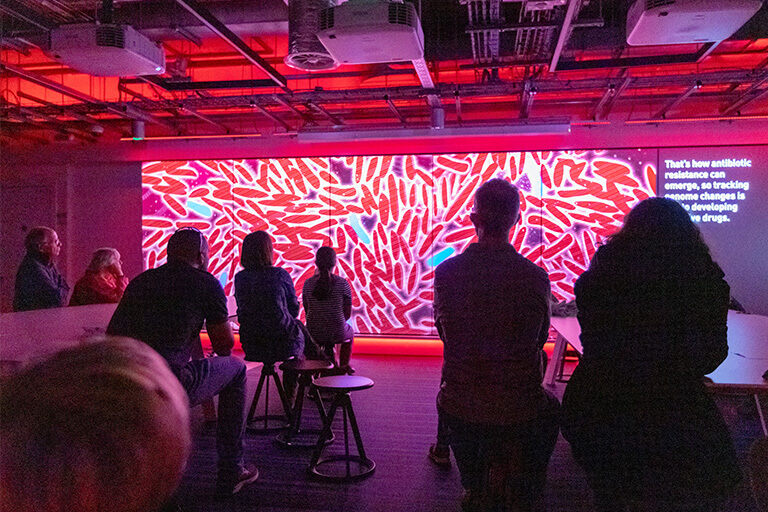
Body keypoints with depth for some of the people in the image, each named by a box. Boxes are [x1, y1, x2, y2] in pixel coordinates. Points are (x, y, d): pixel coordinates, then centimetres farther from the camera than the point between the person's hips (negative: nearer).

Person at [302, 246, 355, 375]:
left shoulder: (308, 283, -6)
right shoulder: (342, 283, -12)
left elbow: (307, 311, 5)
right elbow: (348, 313, -4)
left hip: (313, 333, 2)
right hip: (337, 333, -2)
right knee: (349, 331, 35)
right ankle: (344, 366, 50)